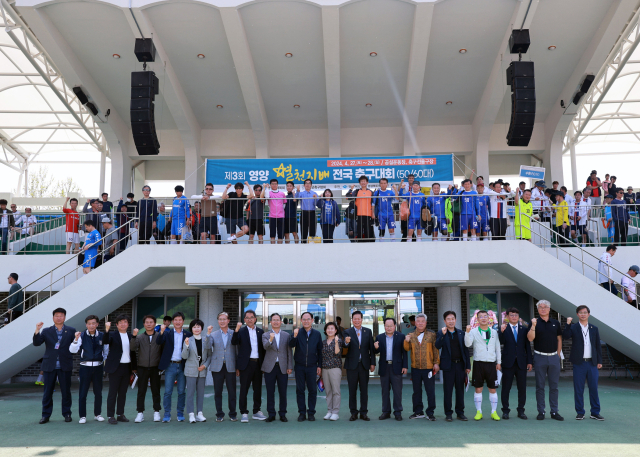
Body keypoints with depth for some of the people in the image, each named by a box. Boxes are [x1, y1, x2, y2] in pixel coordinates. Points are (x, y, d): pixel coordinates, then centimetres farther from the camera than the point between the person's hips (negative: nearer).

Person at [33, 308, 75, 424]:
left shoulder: (71, 331, 5)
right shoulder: (46, 331, 7)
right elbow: (36, 343, -6)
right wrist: (37, 331, -18)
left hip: (65, 366, -1)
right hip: (50, 365, 1)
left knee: (66, 391, 5)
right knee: (47, 391, 5)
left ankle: (67, 414, 16)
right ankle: (46, 415, 15)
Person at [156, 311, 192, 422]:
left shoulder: (188, 334, 4)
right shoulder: (167, 333, 4)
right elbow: (158, 342, -11)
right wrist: (161, 332, -28)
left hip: (182, 366, 1)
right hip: (170, 365, -1)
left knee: (181, 392, 7)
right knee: (168, 392, 1)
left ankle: (180, 414, 18)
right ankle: (167, 415, 9)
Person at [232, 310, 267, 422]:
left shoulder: (260, 331, 10)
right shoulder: (241, 331, 0)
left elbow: (263, 348, 11)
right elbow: (234, 342, -15)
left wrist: (263, 364, 6)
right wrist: (236, 330, -28)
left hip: (258, 363, 4)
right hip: (246, 364, -4)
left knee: (258, 389, 10)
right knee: (244, 389, 0)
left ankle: (256, 412, 20)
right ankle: (244, 413, 6)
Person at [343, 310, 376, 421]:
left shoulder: (368, 331, 6)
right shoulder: (348, 332, 0)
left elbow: (371, 348, 6)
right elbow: (346, 346, -17)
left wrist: (372, 363, 0)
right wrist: (346, 342, -41)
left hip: (364, 365, 1)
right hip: (352, 365, -1)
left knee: (364, 390, 6)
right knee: (352, 390, 5)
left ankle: (363, 413, 14)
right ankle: (353, 413, 13)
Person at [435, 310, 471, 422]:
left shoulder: (461, 333, 10)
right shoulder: (441, 334, 3)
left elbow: (465, 349, 9)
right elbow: (437, 346, -13)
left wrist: (468, 366, 6)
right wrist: (443, 334, -23)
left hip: (460, 364, 2)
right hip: (448, 365, -2)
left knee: (460, 390, 8)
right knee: (448, 390, 2)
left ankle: (460, 412, 17)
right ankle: (448, 413, 10)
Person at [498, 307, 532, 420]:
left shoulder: (523, 329, 9)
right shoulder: (503, 328, 1)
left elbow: (527, 346, 10)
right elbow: (501, 342, -14)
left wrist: (530, 361, 4)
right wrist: (501, 331, -32)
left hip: (521, 363, 2)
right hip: (508, 363, -2)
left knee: (522, 388, 6)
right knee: (506, 388, 3)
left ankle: (521, 411, 16)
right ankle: (505, 411, 11)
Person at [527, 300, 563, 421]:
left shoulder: (555, 323, 9)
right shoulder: (535, 323, 1)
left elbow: (559, 339, 14)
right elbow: (530, 338, -12)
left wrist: (558, 354, 7)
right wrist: (533, 326, -23)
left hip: (554, 357, 2)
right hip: (540, 357, -2)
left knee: (554, 386, 6)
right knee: (540, 386, 3)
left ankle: (554, 411, 13)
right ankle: (541, 411, 9)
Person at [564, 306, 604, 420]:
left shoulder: (594, 329, 11)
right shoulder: (573, 328, 3)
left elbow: (598, 345, 12)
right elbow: (566, 336, -16)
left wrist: (599, 361, 6)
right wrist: (568, 324, -25)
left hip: (592, 363, 2)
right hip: (579, 363, -2)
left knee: (594, 388, 4)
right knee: (578, 389, 2)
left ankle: (595, 412, 14)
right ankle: (580, 412, 11)